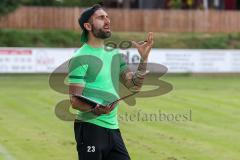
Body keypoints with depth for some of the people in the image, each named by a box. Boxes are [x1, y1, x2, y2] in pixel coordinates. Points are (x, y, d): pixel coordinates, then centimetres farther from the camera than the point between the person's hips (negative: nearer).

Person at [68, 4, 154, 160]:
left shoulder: (115, 54, 13)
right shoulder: (80, 58, -9)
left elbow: (134, 86, 9)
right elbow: (75, 100, -12)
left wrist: (144, 57, -1)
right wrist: (96, 110, -30)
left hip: (113, 128, 7)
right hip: (90, 128, -7)